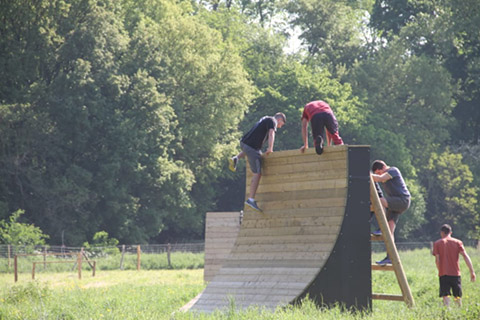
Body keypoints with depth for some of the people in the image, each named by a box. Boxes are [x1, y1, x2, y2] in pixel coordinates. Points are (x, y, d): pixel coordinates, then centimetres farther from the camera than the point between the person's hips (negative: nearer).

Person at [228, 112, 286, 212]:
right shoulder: (272, 121, -1)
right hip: (252, 147, -9)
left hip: (243, 142, 9)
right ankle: (251, 199, -16)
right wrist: (270, 148, -26)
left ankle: (236, 158, 19)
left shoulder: (265, 119, 26)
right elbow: (271, 133, -19)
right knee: (257, 173, -9)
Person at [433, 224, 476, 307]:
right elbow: (465, 256, -2)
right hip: (456, 273, 2)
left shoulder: (437, 243, 3)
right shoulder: (457, 242, 6)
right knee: (458, 296, 13)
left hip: (443, 274, -2)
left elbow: (437, 260, -3)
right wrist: (472, 271, -4)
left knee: (445, 296, -6)